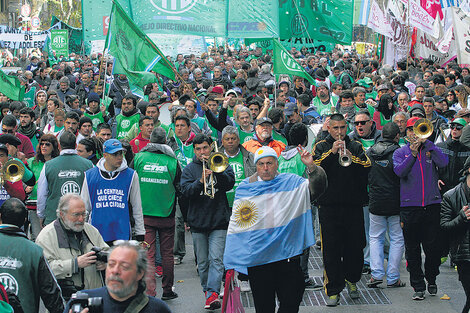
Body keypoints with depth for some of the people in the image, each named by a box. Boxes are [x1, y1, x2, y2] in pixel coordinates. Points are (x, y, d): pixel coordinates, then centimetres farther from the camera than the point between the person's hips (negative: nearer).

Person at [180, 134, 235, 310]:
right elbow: (185, 191, -8)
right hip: (198, 221, 2)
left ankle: (213, 294, -20)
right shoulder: (190, 169, 7)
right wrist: (201, 181, -24)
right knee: (202, 262, 9)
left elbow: (230, 184, -8)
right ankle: (206, 289, 25)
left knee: (216, 259, -13)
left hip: (218, 221, -2)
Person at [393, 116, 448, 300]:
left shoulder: (430, 149, 10)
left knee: (432, 246, 3)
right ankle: (418, 287, 6)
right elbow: (399, 171, -11)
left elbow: (443, 162, -10)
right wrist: (413, 154, -22)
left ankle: (431, 279, 24)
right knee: (412, 248, 0)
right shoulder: (400, 152, 7)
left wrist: (426, 142, -15)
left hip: (432, 204, 1)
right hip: (410, 206, -1)